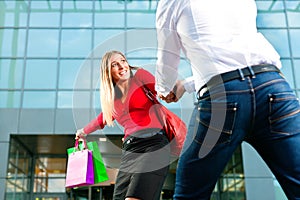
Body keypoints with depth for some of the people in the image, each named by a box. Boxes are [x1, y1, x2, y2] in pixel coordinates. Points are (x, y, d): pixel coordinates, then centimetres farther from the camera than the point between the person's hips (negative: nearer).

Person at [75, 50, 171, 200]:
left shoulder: (139, 75, 7)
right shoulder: (111, 96, 22)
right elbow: (104, 118, 41)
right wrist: (84, 131, 56)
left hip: (153, 144, -6)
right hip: (129, 149, 6)